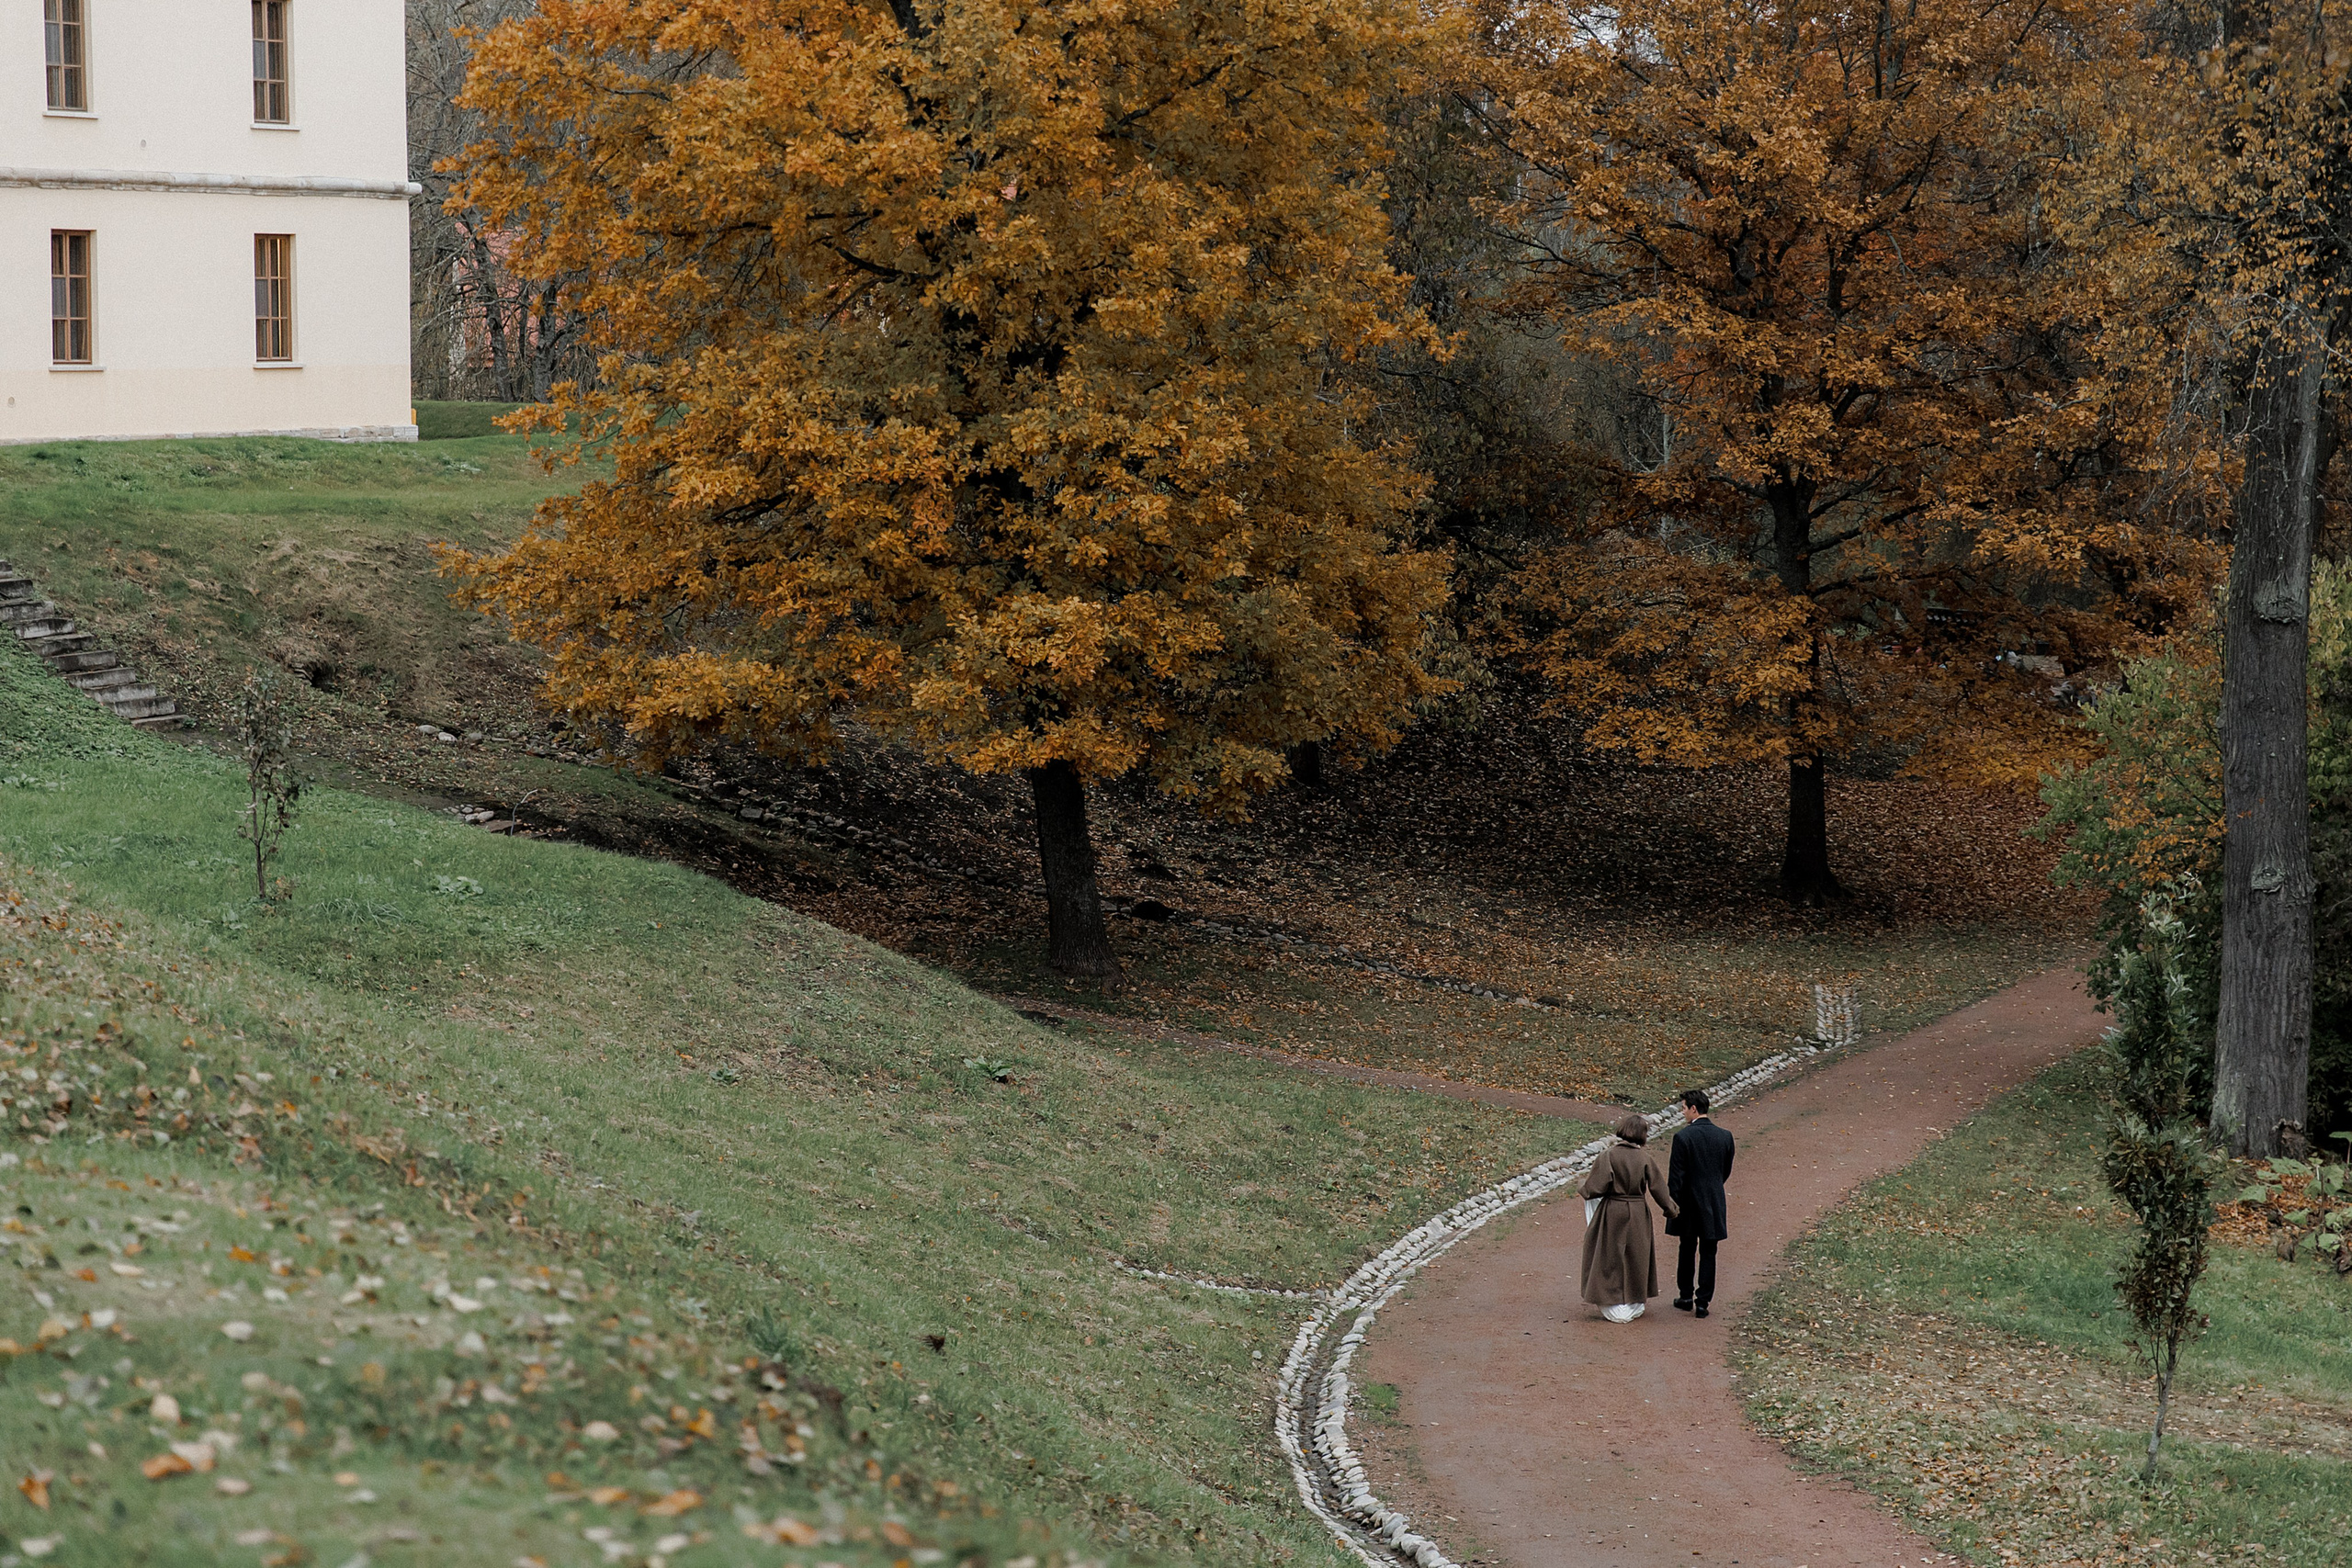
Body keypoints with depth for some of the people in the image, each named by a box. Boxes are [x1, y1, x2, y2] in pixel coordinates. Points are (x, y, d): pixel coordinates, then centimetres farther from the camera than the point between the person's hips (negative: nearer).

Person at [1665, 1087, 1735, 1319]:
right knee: (1708, 1254, 6)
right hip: (1714, 1204, 2)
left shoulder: (1683, 1137, -15)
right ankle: (1702, 1302, 6)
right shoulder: (1724, 1136, -2)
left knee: (1687, 1251, 15)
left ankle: (1686, 1297, 25)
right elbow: (1726, 1171, 9)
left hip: (1689, 1204, -2)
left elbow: (1676, 1176, -14)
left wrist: (1673, 1204, -6)